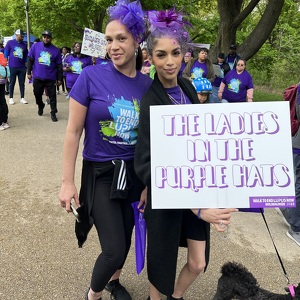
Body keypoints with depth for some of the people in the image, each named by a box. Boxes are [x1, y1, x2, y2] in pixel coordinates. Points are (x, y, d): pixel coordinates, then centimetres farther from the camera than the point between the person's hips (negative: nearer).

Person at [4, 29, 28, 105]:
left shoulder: (24, 45, 9)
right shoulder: (10, 43, 0)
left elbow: (26, 55, 16)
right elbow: (6, 53, 3)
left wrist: (26, 63, 10)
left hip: (22, 67, 3)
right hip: (12, 66, -3)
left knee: (22, 83, 6)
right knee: (12, 83, 4)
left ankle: (22, 98, 12)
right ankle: (11, 98, 11)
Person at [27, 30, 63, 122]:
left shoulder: (56, 50, -2)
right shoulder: (35, 46, -1)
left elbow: (59, 66, 1)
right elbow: (30, 60, 4)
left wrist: (59, 78, 1)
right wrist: (29, 72, 1)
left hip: (51, 78, -1)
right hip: (37, 77, 1)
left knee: (52, 96, 2)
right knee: (37, 94, 15)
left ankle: (53, 113, 13)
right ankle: (40, 106, 42)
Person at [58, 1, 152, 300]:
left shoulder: (147, 84, -3)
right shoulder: (91, 76, -13)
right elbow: (73, 131, -9)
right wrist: (67, 182, -9)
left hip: (135, 172, 4)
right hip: (100, 173, -4)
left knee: (125, 237, 18)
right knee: (114, 248, -4)